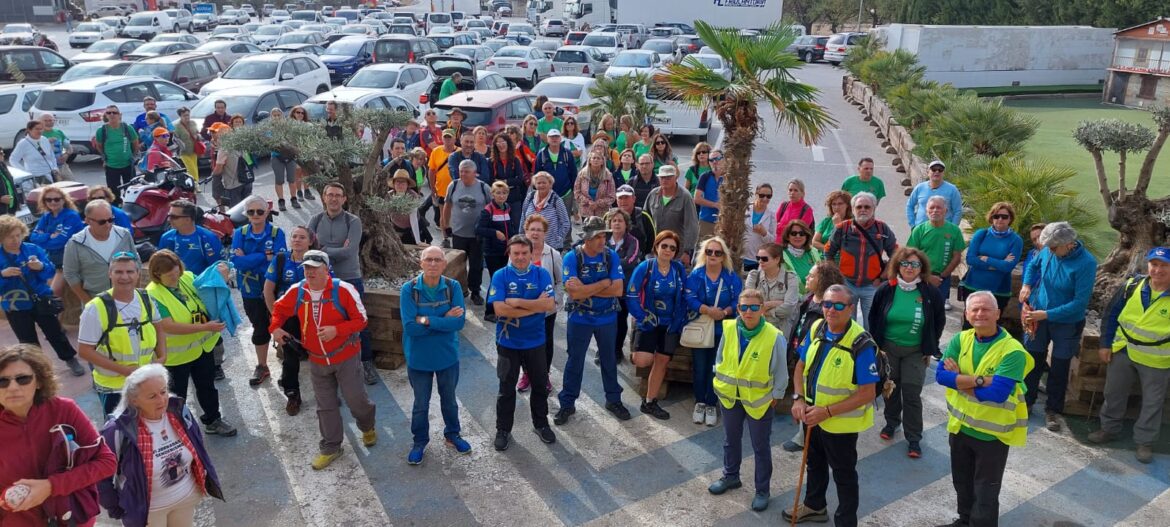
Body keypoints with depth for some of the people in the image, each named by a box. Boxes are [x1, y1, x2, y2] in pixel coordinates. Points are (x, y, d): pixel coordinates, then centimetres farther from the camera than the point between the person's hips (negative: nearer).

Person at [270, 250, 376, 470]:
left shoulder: (343, 290, -19)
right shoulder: (297, 292, -6)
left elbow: (361, 319, -15)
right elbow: (279, 309, 13)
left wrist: (336, 330, -28)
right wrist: (275, 327, -5)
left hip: (346, 357, -4)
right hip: (317, 360, 4)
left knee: (355, 399, 7)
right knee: (325, 406, 12)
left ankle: (368, 427, 39)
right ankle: (331, 448, 27)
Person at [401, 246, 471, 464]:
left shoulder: (453, 287, -14)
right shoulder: (409, 289, -18)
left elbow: (459, 322, -22)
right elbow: (410, 326, -25)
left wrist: (427, 320, -26)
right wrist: (444, 320, -24)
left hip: (448, 356, 1)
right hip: (418, 357, -1)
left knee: (449, 399, 22)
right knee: (421, 403, 17)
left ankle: (452, 435, 44)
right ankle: (420, 442, 38)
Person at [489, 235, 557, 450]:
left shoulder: (542, 273, -7)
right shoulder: (500, 276, -11)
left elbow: (550, 305, -18)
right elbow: (500, 309, -22)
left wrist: (517, 302, -22)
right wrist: (535, 306, -21)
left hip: (536, 341, 2)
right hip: (508, 342, -1)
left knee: (540, 385, 17)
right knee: (507, 388, 11)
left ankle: (541, 424, 37)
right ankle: (503, 430, 27)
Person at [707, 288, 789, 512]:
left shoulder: (774, 337, -21)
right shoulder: (729, 329, -10)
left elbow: (781, 372, -10)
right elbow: (719, 358, 5)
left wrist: (776, 395, -5)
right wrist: (720, 382, 8)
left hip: (759, 400, -4)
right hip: (730, 396, 4)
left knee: (761, 447, 11)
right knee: (731, 440, 22)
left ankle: (763, 490, 27)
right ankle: (730, 476, 44)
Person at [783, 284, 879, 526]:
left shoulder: (861, 344, -26)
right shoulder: (816, 329, -7)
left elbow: (868, 393, -24)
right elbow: (801, 366, 5)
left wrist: (827, 412, -26)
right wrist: (798, 399, -10)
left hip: (840, 422, -6)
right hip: (811, 414, 6)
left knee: (843, 474, 13)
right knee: (815, 463, 27)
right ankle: (815, 505, 51)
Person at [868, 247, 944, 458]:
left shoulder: (931, 293, -10)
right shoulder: (886, 289, -9)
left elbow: (939, 321, 3)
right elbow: (873, 318, 3)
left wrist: (930, 349, 3)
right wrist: (876, 343, 3)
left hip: (915, 352, -2)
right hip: (888, 348, 2)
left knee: (912, 394, -1)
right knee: (890, 387, 16)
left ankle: (914, 438, 10)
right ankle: (891, 422, 39)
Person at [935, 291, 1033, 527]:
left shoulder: (1012, 351, -21)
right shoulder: (961, 340, -4)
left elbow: (996, 393, -29)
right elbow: (941, 375, -14)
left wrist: (960, 379, -18)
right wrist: (980, 380, -25)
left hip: (992, 432, -6)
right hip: (960, 425, 6)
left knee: (986, 492, 9)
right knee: (962, 483, 26)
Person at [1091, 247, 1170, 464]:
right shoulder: (1131, 286, -10)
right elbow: (1111, 315, 0)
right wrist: (1105, 344, 0)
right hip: (1123, 352, 3)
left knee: (1152, 402, 11)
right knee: (1113, 393, 17)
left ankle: (1145, 441, 27)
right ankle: (1109, 429, 36)